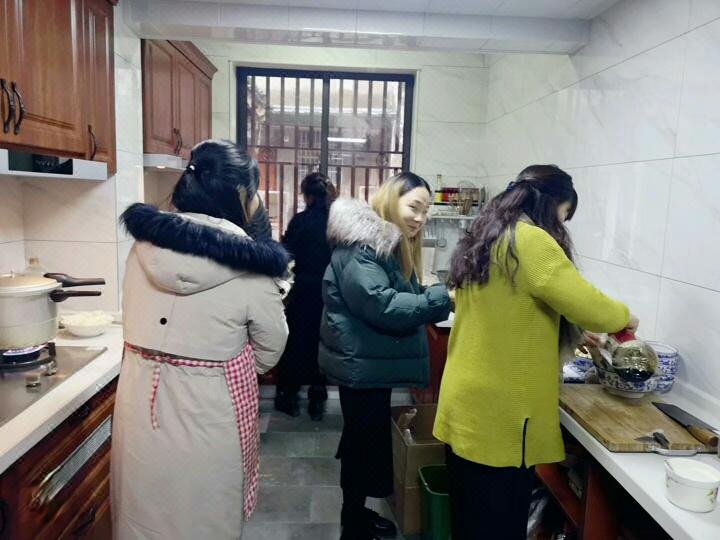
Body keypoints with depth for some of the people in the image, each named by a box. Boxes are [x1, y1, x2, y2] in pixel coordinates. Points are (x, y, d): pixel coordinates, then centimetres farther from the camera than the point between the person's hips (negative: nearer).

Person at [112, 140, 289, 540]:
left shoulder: (144, 245, -6)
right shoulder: (250, 267, -18)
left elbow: (136, 322, 6)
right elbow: (269, 354, -5)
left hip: (140, 405, 5)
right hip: (208, 414, -4)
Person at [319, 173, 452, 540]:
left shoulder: (390, 246, 12)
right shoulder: (360, 248, -21)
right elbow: (383, 306, -31)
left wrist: (439, 302, 1)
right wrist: (443, 299, -30)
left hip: (370, 363, 10)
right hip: (361, 365, -10)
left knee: (365, 440, 21)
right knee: (364, 443, 4)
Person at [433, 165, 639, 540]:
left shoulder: (482, 242, 12)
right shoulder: (529, 240, -16)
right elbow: (587, 305, -17)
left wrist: (575, 334, 22)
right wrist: (623, 317, 4)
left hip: (468, 407, 9)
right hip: (499, 414, -9)